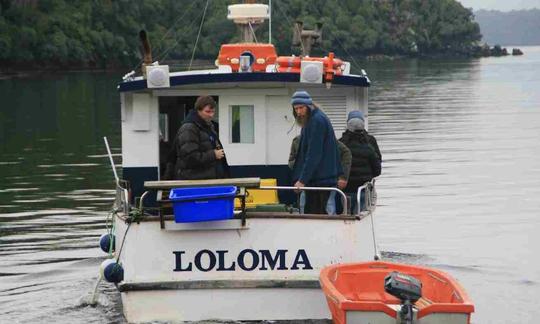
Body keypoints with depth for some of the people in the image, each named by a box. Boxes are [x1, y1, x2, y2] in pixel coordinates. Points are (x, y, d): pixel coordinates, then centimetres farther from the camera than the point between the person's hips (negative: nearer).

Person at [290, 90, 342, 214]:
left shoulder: (317, 121, -14)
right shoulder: (310, 121, 17)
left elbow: (314, 154, -20)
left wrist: (303, 180, -22)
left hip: (321, 179, -10)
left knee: (315, 213, -10)